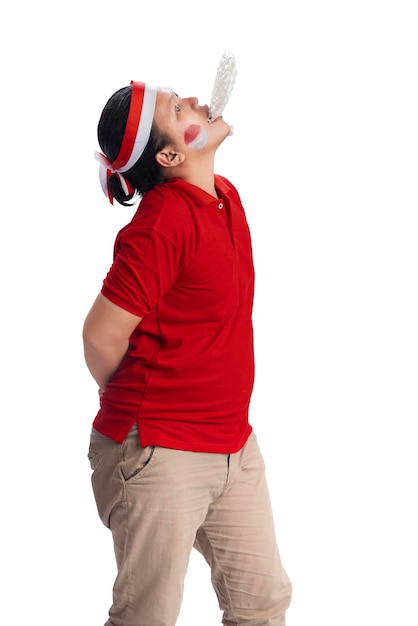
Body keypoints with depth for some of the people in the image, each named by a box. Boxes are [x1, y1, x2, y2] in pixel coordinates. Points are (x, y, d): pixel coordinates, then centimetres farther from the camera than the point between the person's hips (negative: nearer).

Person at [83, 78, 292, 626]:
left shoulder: (226, 196, 8)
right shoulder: (164, 220, -20)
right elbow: (101, 337, -18)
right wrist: (139, 410, 2)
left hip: (235, 445, 8)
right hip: (160, 456, -8)